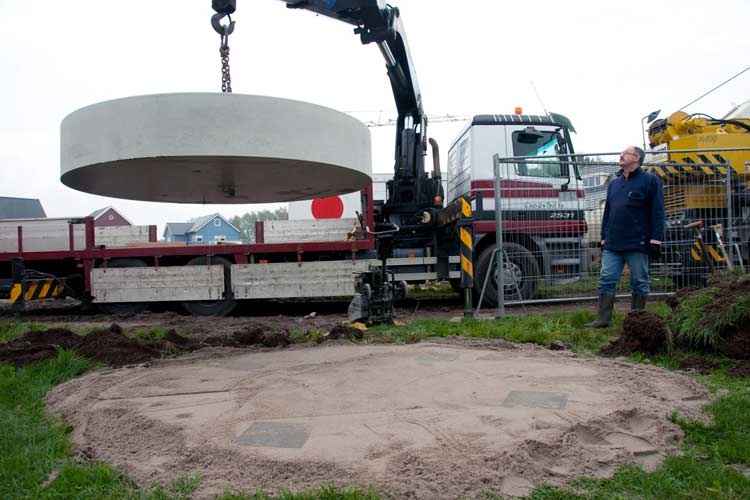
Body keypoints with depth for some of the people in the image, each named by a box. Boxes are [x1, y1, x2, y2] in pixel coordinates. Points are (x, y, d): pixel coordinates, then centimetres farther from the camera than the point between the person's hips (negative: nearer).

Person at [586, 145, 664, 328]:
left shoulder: (650, 181, 0)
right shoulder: (614, 183, 19)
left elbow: (657, 213, -5)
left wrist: (655, 241, -11)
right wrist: (604, 238, 16)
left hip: (637, 245, -5)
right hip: (612, 245, 5)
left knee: (639, 283, 4)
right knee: (606, 280, 0)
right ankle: (603, 319, 4)